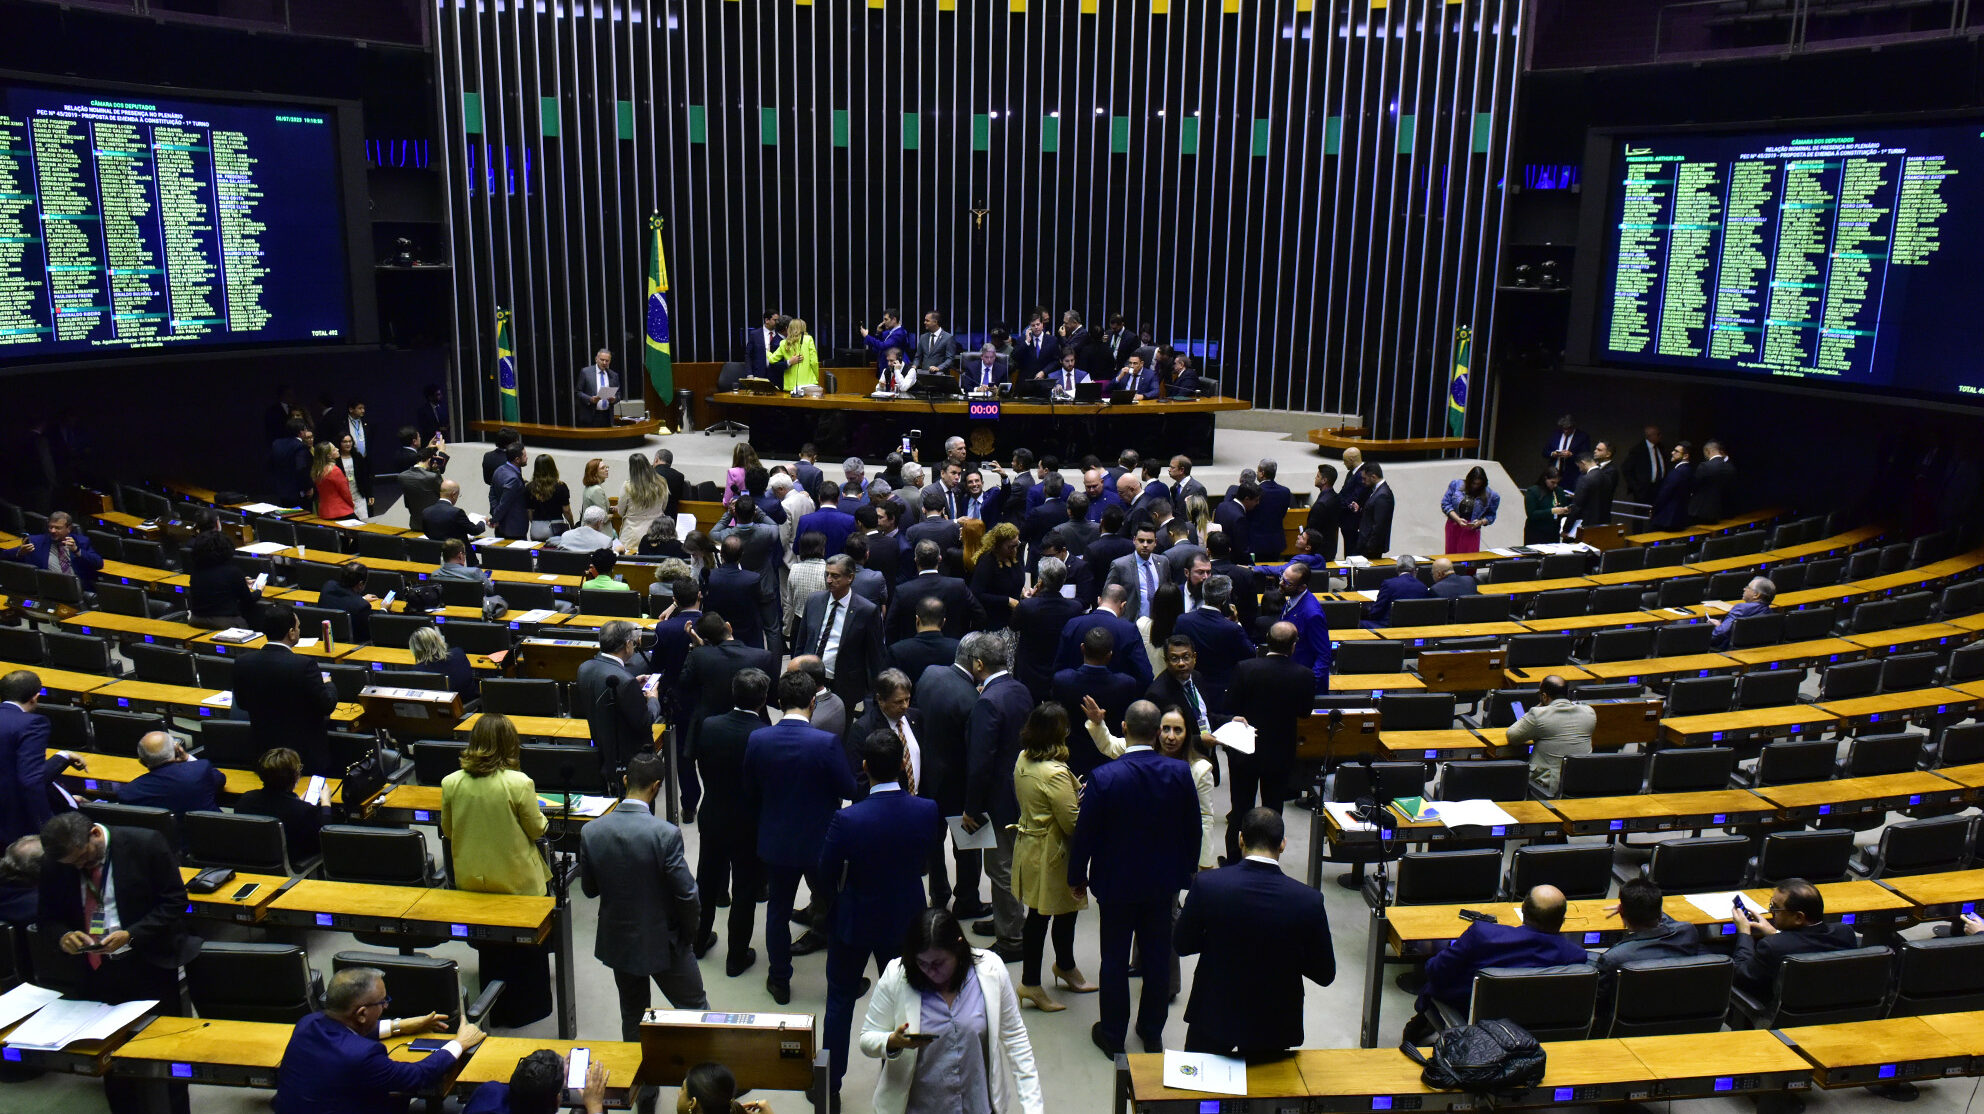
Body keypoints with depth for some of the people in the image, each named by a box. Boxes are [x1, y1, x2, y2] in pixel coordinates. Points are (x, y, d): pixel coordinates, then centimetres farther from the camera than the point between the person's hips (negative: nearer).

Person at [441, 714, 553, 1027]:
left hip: (471, 879, 3)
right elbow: (536, 830, -10)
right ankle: (526, 1007, 31)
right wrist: (542, 817, 11)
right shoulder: (519, 783, -21)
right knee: (526, 943, 18)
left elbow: (447, 831, 2)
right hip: (517, 880, -3)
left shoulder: (451, 783, -11)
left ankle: (497, 1011, 37)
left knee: (489, 948, 21)